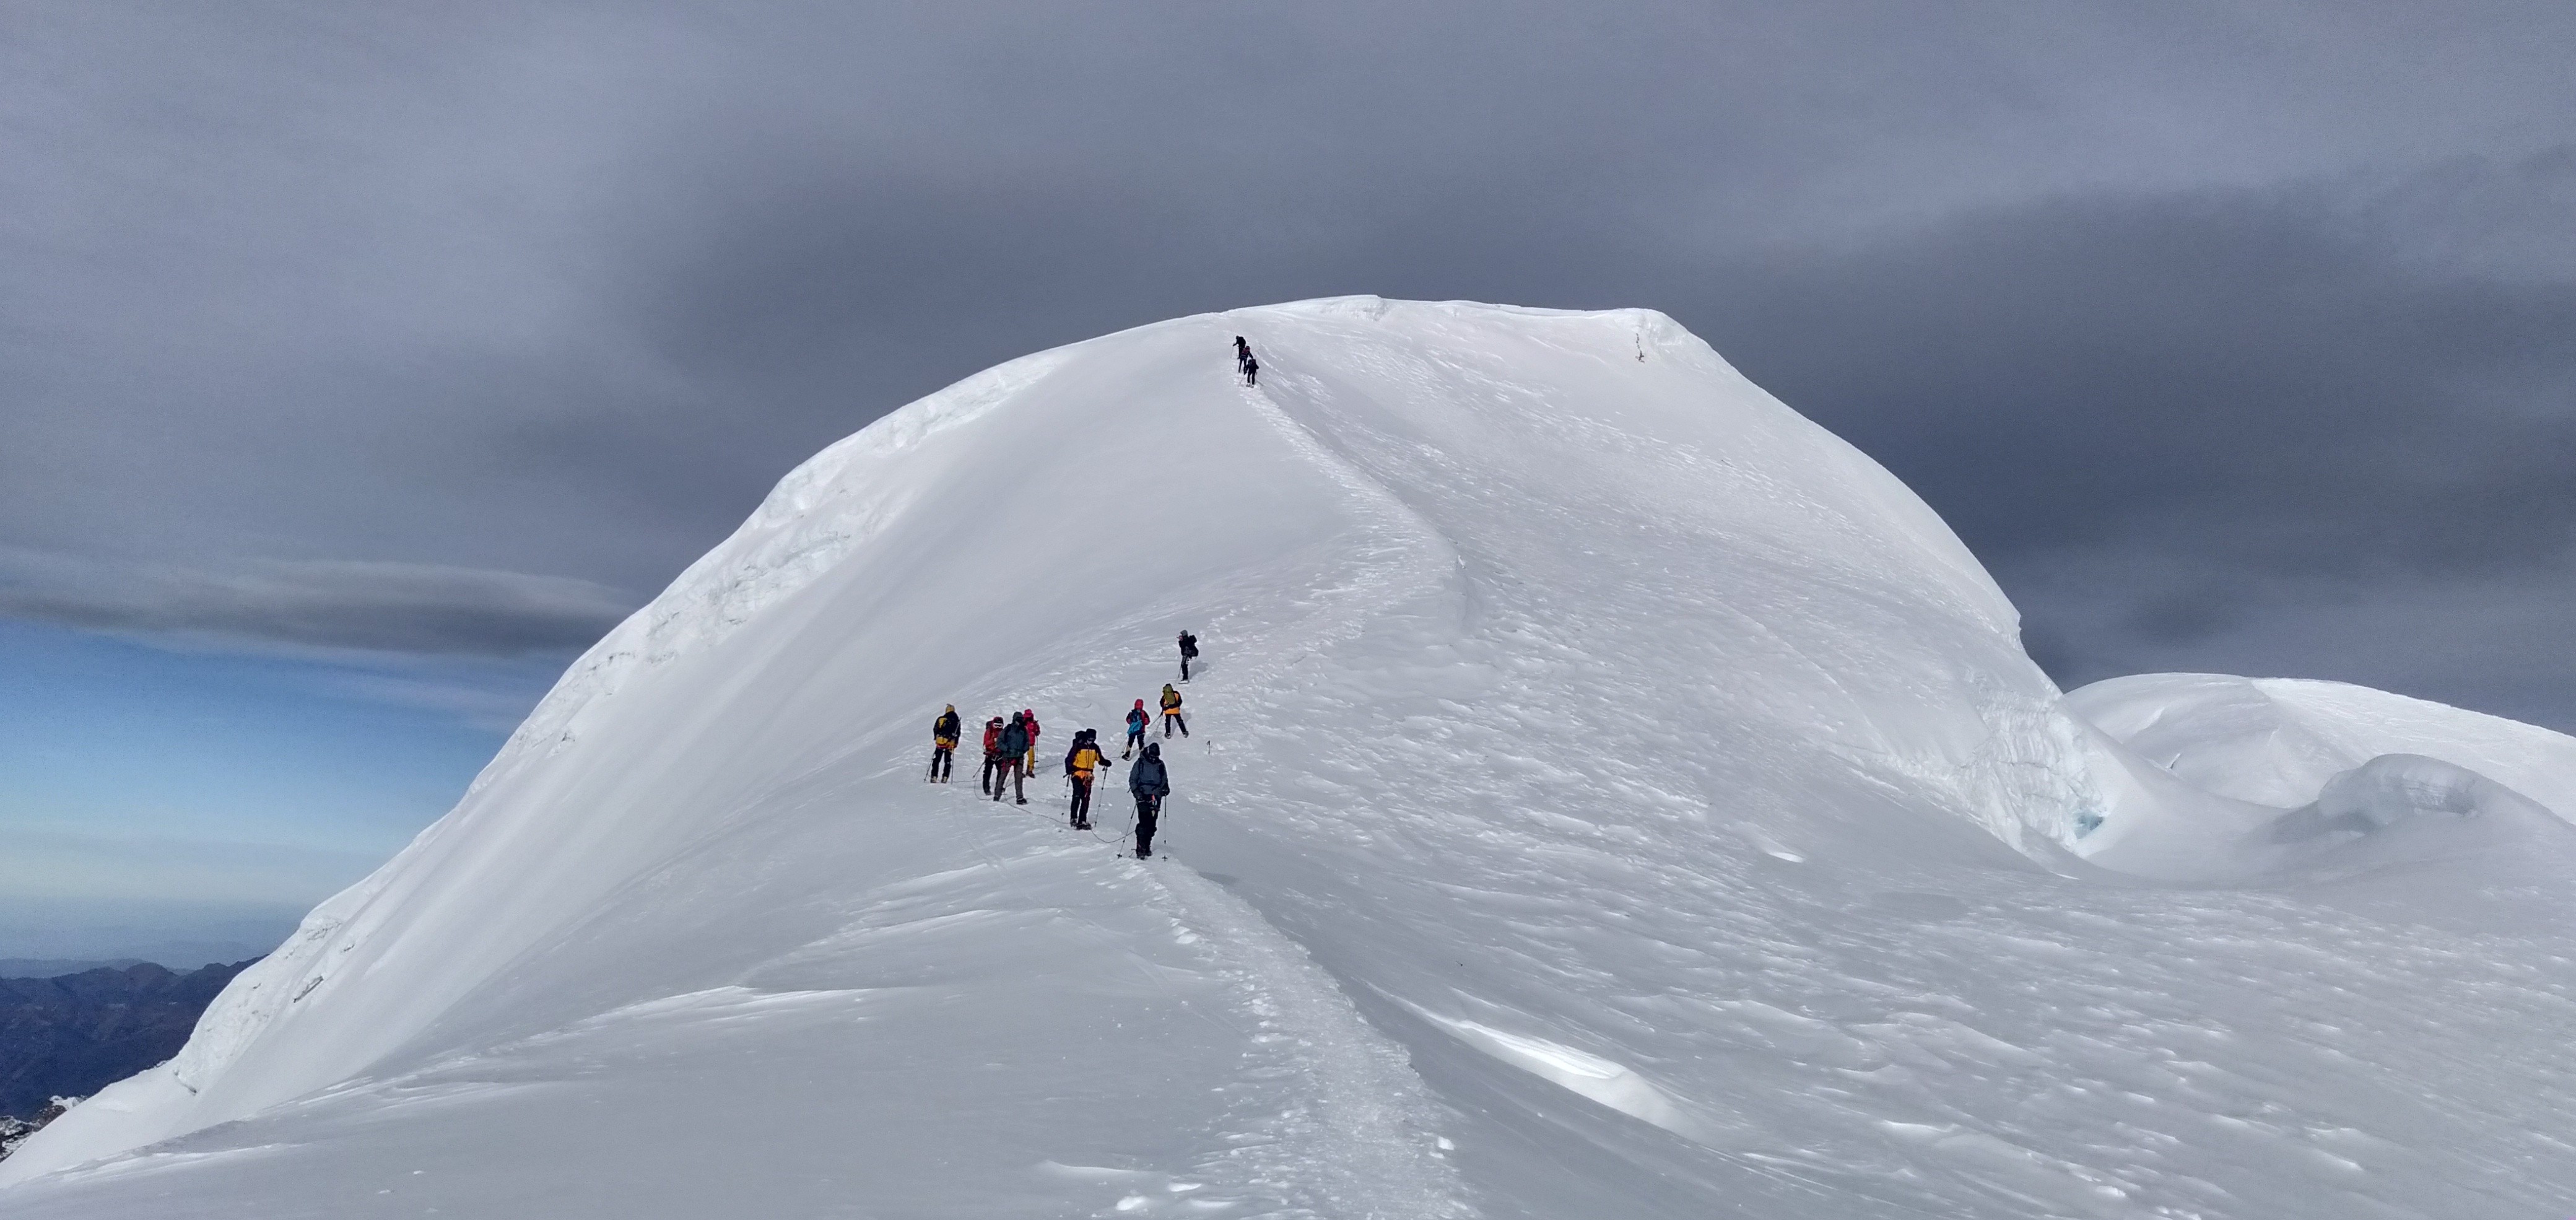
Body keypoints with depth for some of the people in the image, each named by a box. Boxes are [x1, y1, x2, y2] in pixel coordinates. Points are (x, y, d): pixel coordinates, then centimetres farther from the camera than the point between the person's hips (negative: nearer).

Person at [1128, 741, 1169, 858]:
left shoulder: (1160, 765, 11)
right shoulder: (1140, 763, 1)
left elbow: (1164, 779, 23)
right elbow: (1132, 779, 3)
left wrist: (1165, 788, 2)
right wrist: (1137, 792, -11)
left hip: (1155, 798, 4)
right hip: (1143, 797, -4)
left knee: (1152, 824, 3)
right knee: (1144, 823, -13)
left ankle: (1147, 846, 15)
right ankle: (1141, 849, -13)